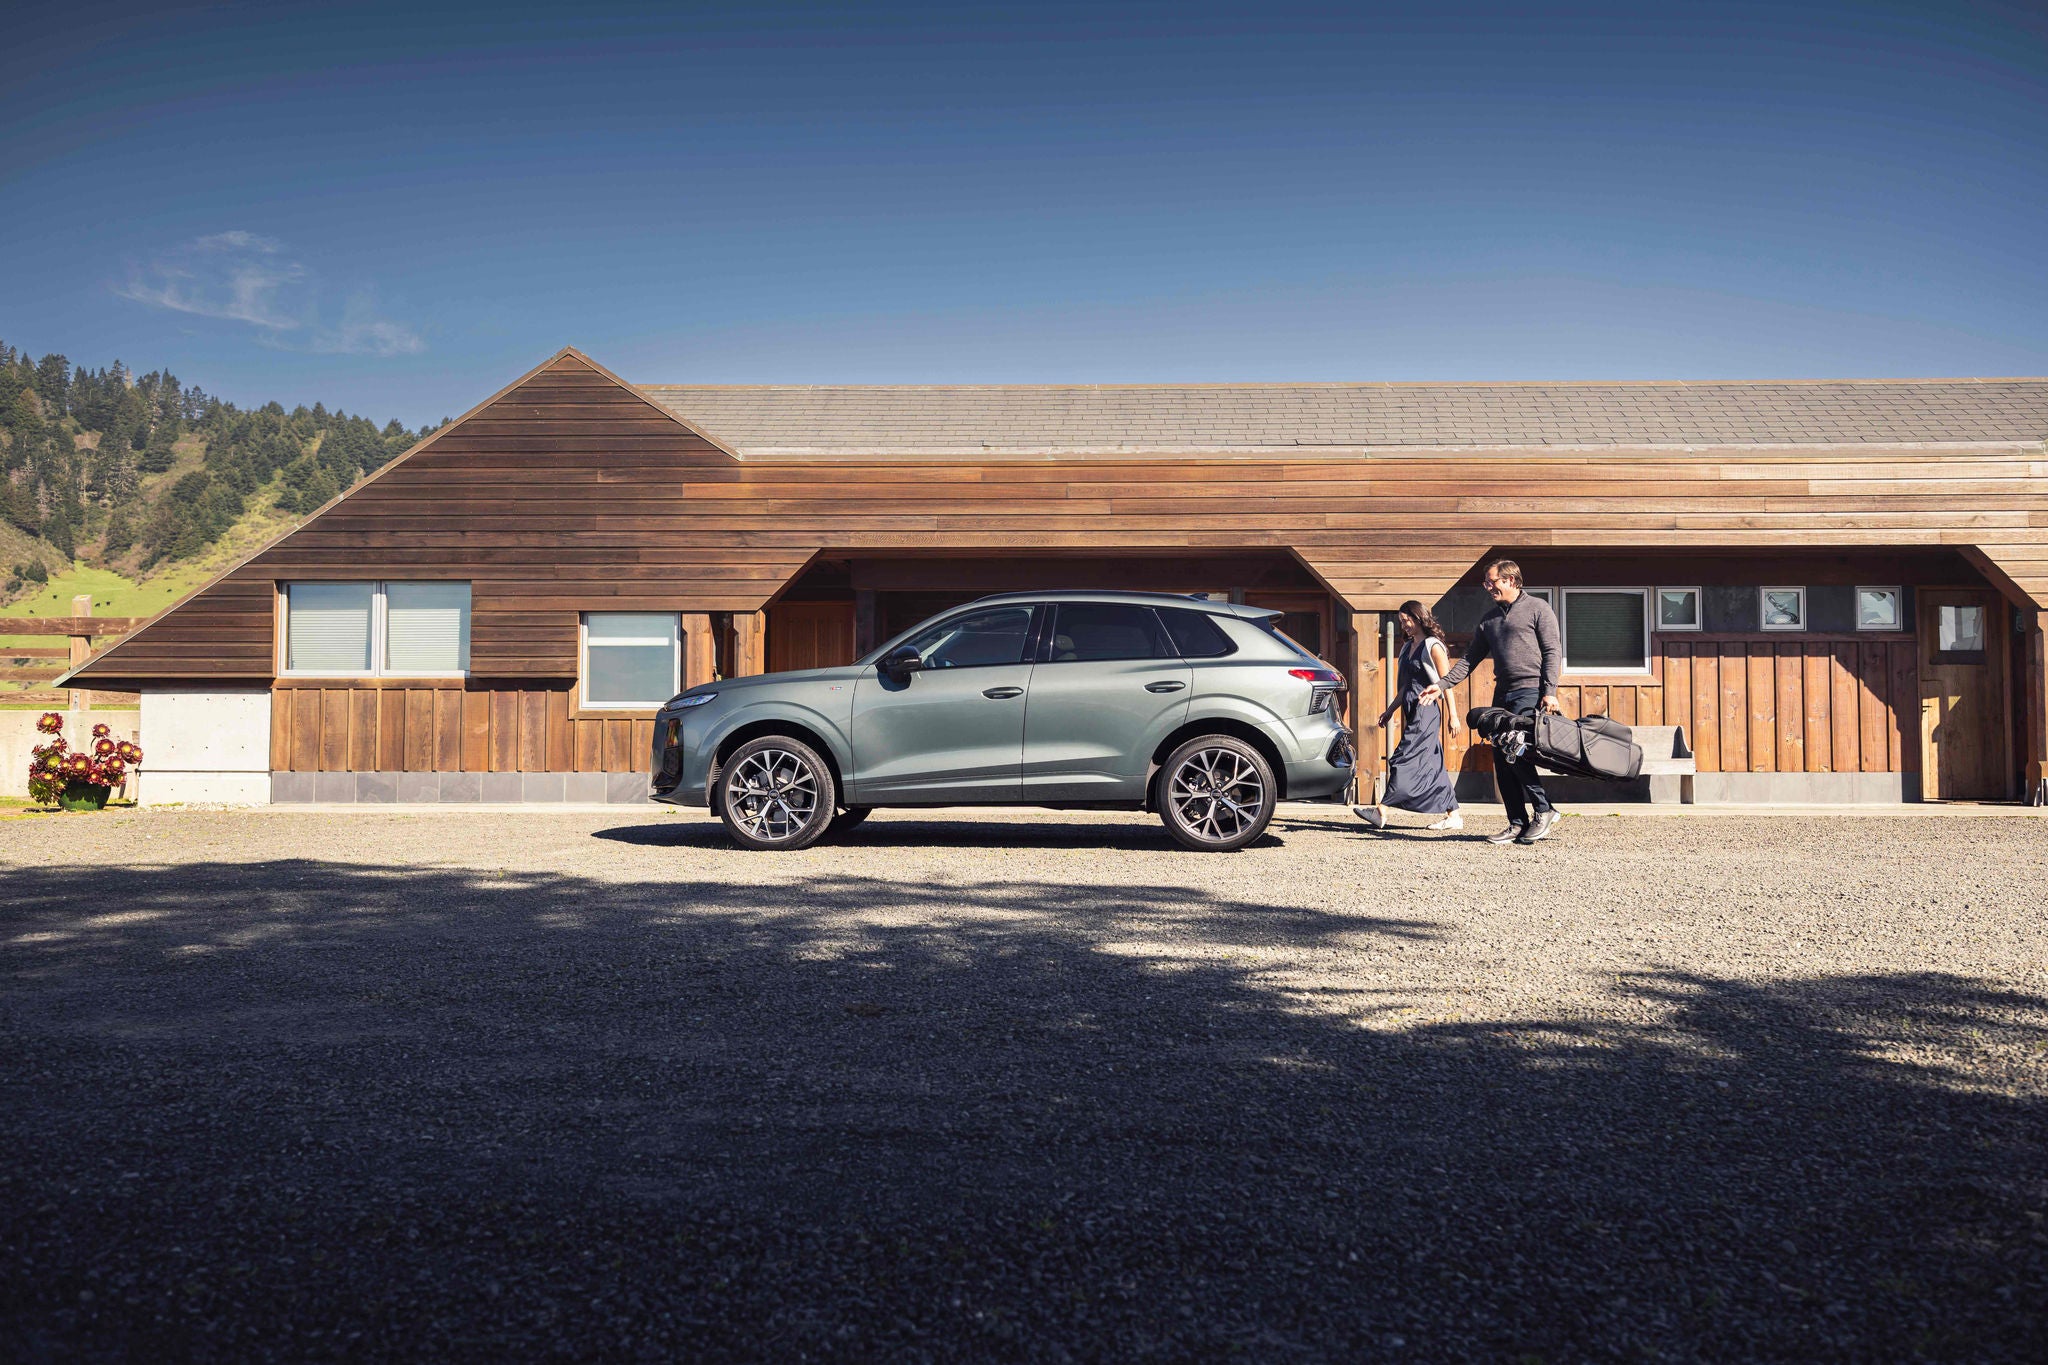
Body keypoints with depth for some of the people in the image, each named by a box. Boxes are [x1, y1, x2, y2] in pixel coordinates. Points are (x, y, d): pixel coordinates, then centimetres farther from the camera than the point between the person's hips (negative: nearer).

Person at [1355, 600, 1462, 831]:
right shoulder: (1408, 647, 18)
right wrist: (1390, 710, 21)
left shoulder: (1433, 646, -6)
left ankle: (1381, 812, -16)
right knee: (1431, 765, 8)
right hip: (1412, 713, 9)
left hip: (1427, 712, -9)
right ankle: (1453, 816, 12)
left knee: (1404, 759, -12)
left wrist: (1453, 716, -12)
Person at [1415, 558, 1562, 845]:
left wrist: (1550, 691, -14)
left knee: (1516, 751, -18)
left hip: (1531, 692, -7)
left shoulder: (1537, 608, 3)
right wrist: (1442, 685, 10)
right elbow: (1470, 659, 20)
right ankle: (1518, 824, 5)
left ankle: (1544, 810, -4)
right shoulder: (1489, 619, 21)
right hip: (1503, 693, 7)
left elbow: (1553, 651, -4)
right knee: (1502, 759, 0)